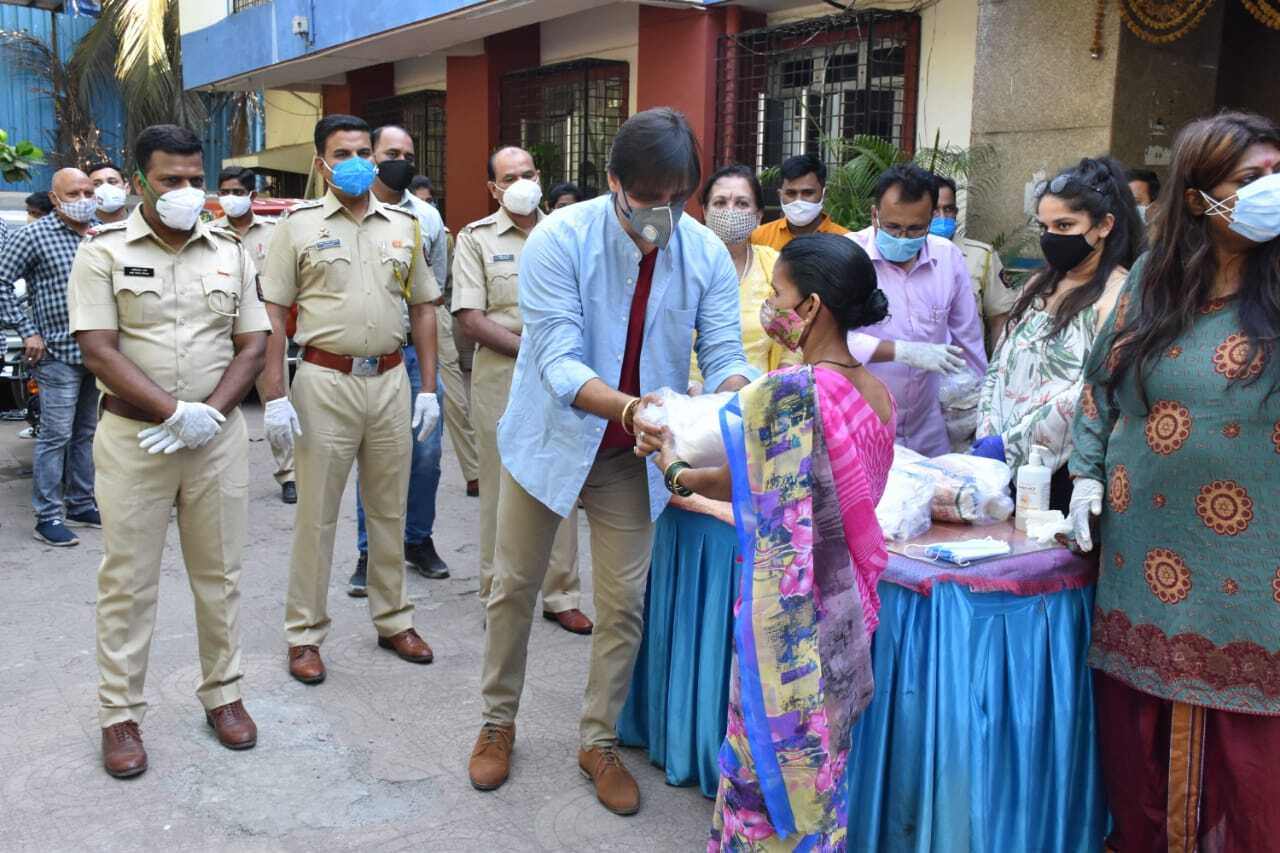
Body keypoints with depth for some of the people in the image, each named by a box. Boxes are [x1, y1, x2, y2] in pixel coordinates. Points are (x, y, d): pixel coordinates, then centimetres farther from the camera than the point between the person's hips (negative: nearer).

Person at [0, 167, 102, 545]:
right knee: (55, 436, -4)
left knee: (87, 433, 14)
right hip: (59, 355, -6)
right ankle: (48, 517, 4)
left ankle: (81, 505, 25)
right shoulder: (34, 235, -6)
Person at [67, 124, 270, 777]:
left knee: (219, 573, 11)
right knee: (127, 581, 5)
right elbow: (99, 351, -10)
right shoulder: (103, 251, -2)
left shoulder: (230, 252, 8)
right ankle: (119, 713, 18)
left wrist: (211, 414, -9)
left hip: (218, 436, 3)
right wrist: (175, 413, -18)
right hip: (132, 437, -2)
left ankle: (222, 693, 26)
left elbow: (253, 345, 5)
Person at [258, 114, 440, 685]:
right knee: (316, 514, 4)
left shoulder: (404, 226, 9)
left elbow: (423, 307, 11)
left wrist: (428, 387, 5)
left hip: (390, 380, 3)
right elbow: (273, 312, -3)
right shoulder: (298, 225, -1)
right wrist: (275, 396, -10)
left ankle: (393, 620, 27)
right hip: (325, 381, -3)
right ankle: (305, 633, 17)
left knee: (389, 510, 13)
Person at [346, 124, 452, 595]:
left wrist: (431, 354, 11)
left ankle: (418, 540, 22)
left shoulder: (428, 217, 10)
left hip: (417, 348, 3)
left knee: (426, 451, 4)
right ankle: (370, 552, 14)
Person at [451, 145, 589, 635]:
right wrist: (531, 348, -14)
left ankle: (561, 595, 18)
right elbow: (470, 319, -7)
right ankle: (498, 597, 16)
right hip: (501, 376, -3)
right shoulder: (476, 239, 1)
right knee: (502, 488, 4)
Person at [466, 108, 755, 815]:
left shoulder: (707, 255, -12)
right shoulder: (559, 239, -22)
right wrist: (631, 407, -46)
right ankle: (498, 722, 34)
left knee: (624, 603, 7)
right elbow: (559, 364, -28)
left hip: (632, 458, 2)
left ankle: (600, 741, 28)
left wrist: (735, 399, -36)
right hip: (551, 438, -2)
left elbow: (725, 355, -11)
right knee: (514, 587, 11)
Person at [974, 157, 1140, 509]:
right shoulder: (1038, 286, 14)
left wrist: (1009, 443, -18)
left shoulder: (1118, 293, -9)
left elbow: (1092, 392, -19)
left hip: (1065, 471, -6)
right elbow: (998, 368, 10)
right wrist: (987, 437, -4)